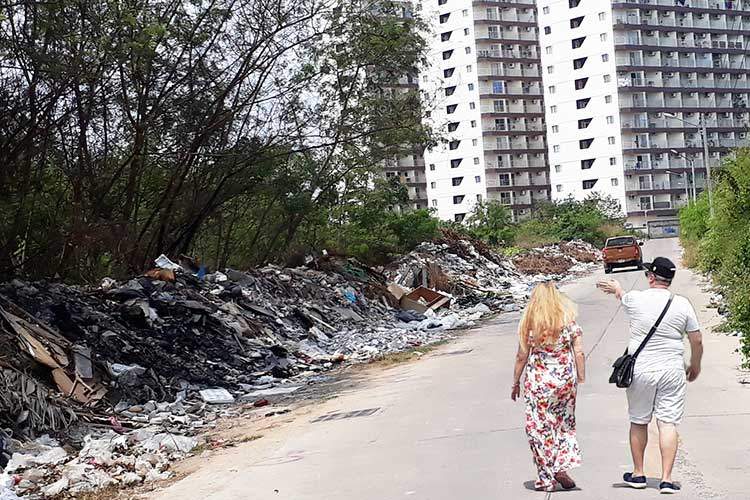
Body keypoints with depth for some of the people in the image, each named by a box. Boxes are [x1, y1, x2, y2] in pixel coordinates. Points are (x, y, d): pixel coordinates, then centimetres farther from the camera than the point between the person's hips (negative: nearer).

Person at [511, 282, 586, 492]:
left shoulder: (529, 323, -6)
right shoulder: (569, 321, -2)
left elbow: (522, 356, -2)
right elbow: (579, 353, -5)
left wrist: (516, 383, 8)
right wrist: (581, 379, 4)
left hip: (538, 382, -2)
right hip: (565, 380, 2)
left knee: (540, 427, 8)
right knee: (564, 423, 19)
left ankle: (547, 479, 13)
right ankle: (561, 468, 7)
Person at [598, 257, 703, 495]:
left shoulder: (635, 299, -6)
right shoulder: (683, 305, -4)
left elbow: (622, 296, 20)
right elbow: (697, 341, 1)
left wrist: (615, 287, 44)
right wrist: (695, 367, 19)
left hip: (640, 370, 0)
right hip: (672, 372, 1)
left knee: (638, 422, 13)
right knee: (668, 423, 2)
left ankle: (638, 473, 25)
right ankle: (666, 479, -1)